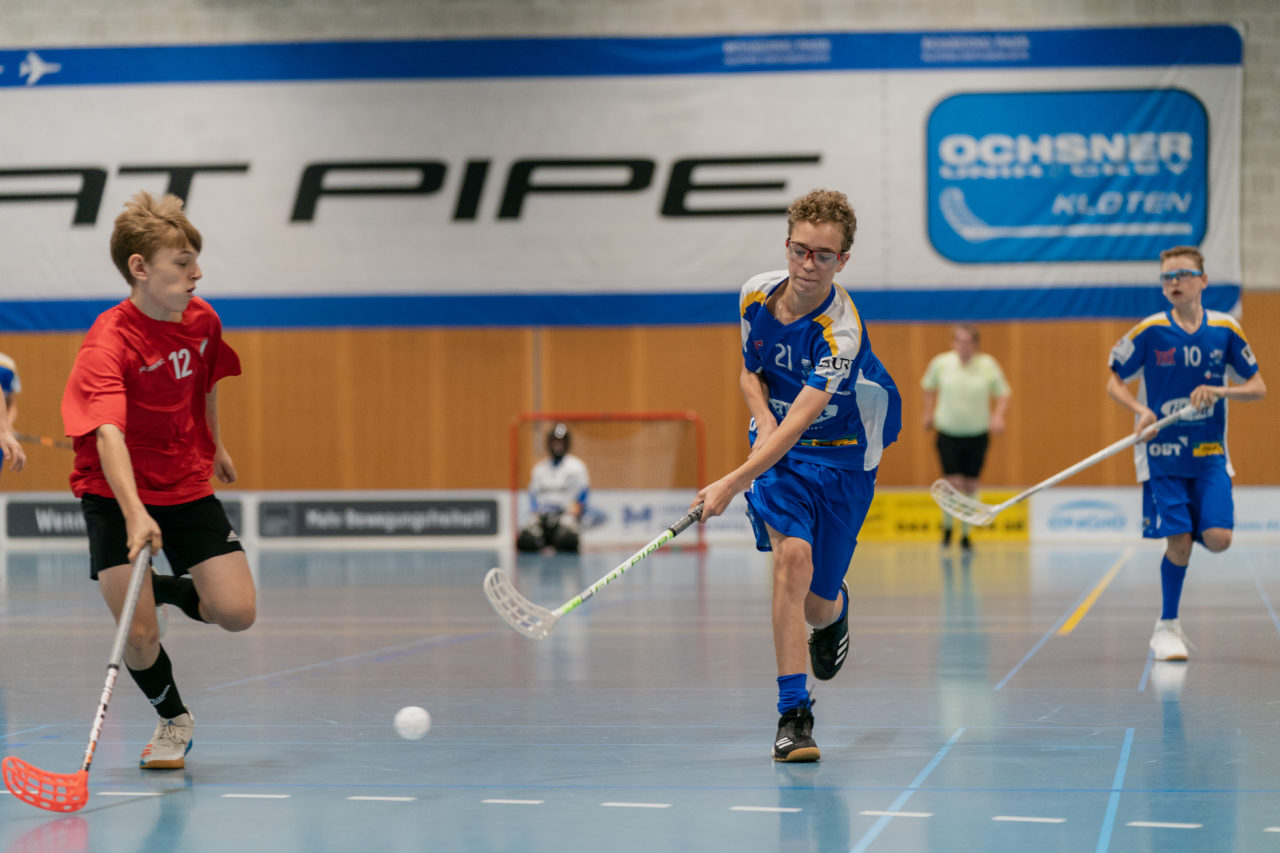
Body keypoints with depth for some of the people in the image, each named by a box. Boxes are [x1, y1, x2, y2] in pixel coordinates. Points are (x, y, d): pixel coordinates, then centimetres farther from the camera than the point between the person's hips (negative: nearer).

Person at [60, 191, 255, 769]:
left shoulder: (202, 320, -5)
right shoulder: (108, 342, -25)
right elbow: (107, 434, -39)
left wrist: (214, 445, 29)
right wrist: (134, 515, -52)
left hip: (187, 485, 5)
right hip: (117, 496, -5)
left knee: (237, 613, -9)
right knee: (140, 637, -10)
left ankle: (170, 590, 24)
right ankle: (173, 721, 21)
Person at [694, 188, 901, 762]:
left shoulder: (840, 332, -27)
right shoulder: (756, 294, -9)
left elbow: (800, 421, -33)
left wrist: (734, 483, -41)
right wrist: (763, 418, -13)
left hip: (840, 455, -3)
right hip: (776, 444, 3)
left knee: (816, 606, 1)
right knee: (792, 555, -23)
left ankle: (834, 610, 42)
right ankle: (793, 714, -22)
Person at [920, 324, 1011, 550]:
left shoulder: (988, 366, -7)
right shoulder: (941, 362, -7)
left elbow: (1003, 393, 4)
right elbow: (928, 386, 13)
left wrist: (998, 415, -13)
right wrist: (929, 412, 10)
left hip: (977, 434, 1)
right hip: (948, 432, -1)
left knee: (970, 486, 4)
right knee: (953, 483, -11)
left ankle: (965, 534, 20)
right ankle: (947, 527, 14)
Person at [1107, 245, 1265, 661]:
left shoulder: (1225, 329, 0)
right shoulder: (1149, 331, -5)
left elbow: (1258, 387, 6)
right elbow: (1114, 383, 3)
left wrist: (1220, 391, -13)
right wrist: (1141, 411, -15)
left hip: (1210, 454, 2)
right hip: (1163, 453, -2)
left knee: (1218, 539, -13)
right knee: (1178, 542, -7)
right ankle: (1167, 626, 10)